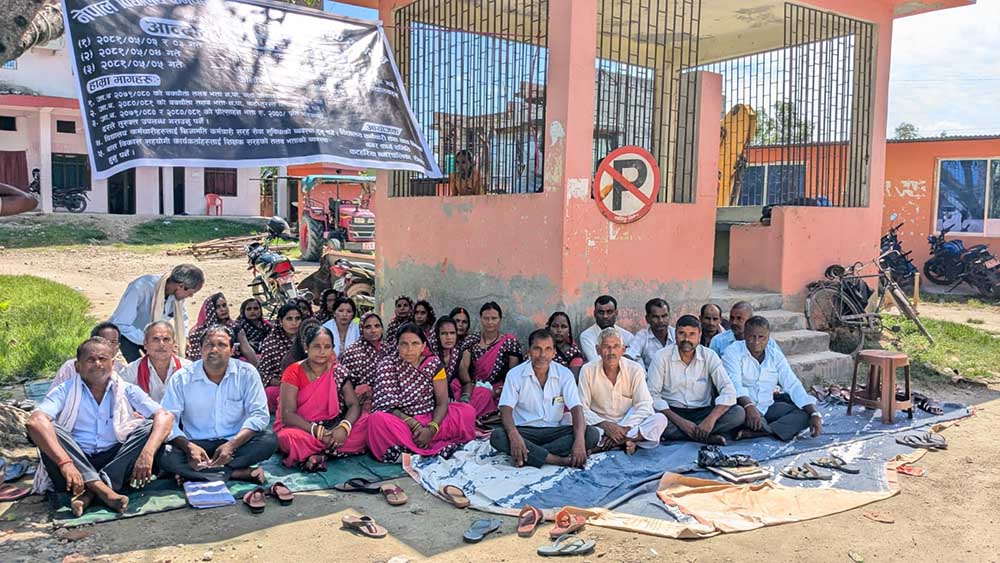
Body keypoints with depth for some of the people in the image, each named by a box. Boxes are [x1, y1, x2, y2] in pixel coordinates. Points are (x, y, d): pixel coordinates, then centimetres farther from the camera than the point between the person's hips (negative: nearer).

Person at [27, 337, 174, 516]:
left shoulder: (127, 391, 5)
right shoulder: (65, 391, 0)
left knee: (150, 428, -18)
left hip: (115, 459, 1)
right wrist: (65, 463, -35)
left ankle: (90, 492, -29)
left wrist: (147, 454, -27)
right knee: (48, 428, -23)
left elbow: (165, 417, -8)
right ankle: (101, 488, -35)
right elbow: (35, 421, -20)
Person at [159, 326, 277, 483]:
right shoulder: (181, 379, -3)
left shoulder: (247, 373, -5)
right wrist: (189, 447, -27)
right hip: (196, 444, 0)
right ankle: (239, 473, -26)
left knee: (269, 441, -27)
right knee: (165, 457, -29)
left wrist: (231, 445, -23)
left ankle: (195, 473, -21)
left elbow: (259, 415, -8)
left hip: (235, 442, 0)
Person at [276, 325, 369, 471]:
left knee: (367, 422, -21)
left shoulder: (338, 371, 1)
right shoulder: (293, 372, -8)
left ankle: (311, 453, -21)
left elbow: (354, 406, -5)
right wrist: (318, 431, -28)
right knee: (291, 437, -39)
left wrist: (344, 428, -27)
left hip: (331, 427, 5)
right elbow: (287, 414, -16)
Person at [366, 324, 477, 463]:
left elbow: (442, 403, -4)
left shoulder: (434, 363, 1)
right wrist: (414, 425, -23)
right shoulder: (388, 364, -3)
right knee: (378, 419, -33)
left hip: (431, 420, 2)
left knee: (467, 411, -20)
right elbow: (388, 406, -10)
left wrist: (431, 429, -22)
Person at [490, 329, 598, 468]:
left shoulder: (564, 374, -1)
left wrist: (579, 440, -30)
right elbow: (506, 409, -13)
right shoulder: (515, 374, -4)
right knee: (497, 436, -33)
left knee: (592, 434, -23)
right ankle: (561, 460, -32)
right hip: (524, 431, -1)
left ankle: (529, 456, -27)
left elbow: (576, 409, -10)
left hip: (554, 431, 2)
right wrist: (514, 436, -35)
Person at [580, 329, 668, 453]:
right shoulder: (587, 371, -6)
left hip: (628, 425, 2)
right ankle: (626, 441, -22)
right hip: (600, 426, -2)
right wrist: (605, 425, -24)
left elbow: (644, 406, -8)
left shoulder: (635, 369, -4)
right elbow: (582, 409, -7)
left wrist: (624, 428, -23)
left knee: (660, 419, -25)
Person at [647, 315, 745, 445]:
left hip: (702, 412, 2)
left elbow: (728, 391, -10)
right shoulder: (662, 357, -6)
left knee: (738, 412, -22)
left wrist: (711, 419, -27)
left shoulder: (709, 356, -1)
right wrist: (680, 422, -25)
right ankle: (706, 436, -22)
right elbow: (653, 395, -13)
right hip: (672, 412, -1)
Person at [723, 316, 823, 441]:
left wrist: (815, 414, -12)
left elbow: (793, 386, 1)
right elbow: (734, 383, -22)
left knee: (805, 413, -16)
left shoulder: (776, 356, 8)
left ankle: (754, 432, -29)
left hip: (768, 408, 5)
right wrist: (749, 406, -41)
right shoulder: (733, 352, -7)